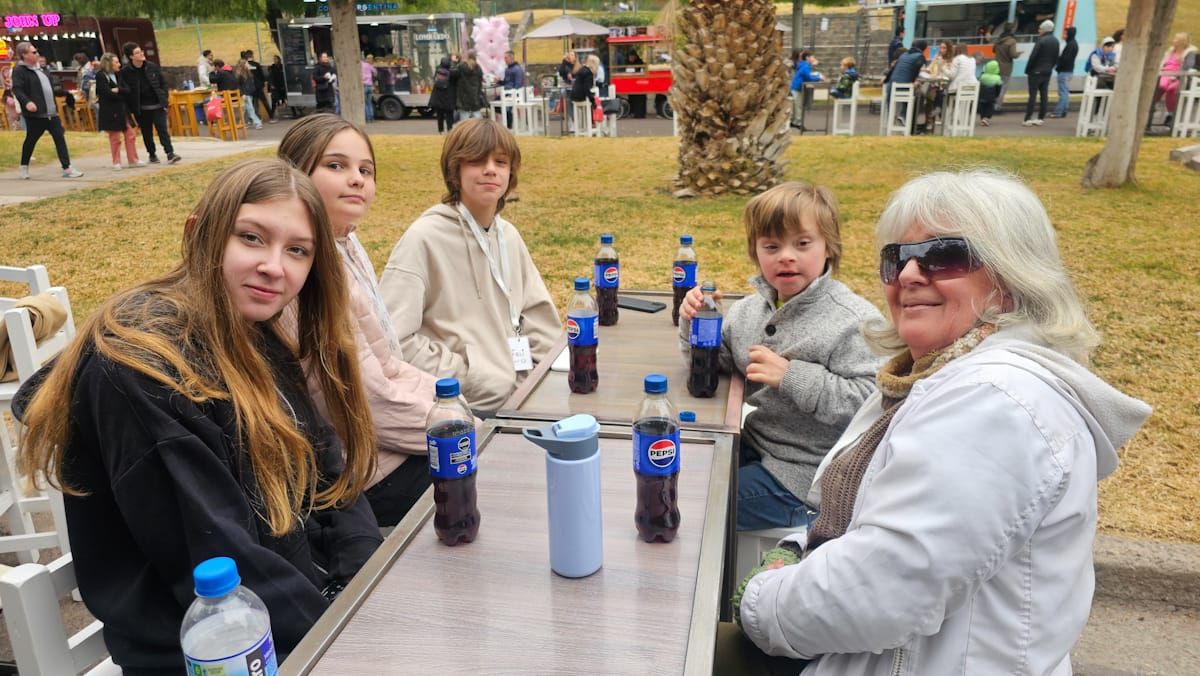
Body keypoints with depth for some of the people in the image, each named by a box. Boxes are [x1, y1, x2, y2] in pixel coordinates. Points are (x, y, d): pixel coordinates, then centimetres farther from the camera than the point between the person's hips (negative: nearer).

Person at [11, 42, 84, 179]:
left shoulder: (39, 68, 16)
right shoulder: (19, 70, -10)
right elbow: (17, 89, -20)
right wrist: (26, 102, -35)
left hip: (51, 112, 7)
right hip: (35, 114, -7)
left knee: (60, 138, -1)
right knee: (31, 140, 7)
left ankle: (67, 168, -2)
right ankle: (24, 167, 25)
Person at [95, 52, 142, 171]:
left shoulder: (117, 75, 12)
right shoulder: (101, 76, -9)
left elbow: (127, 91, 2)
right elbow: (108, 93, -19)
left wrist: (118, 90, -16)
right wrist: (122, 96, -7)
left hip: (122, 110, 6)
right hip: (110, 112, -6)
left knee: (130, 135, 4)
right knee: (115, 138, 0)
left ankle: (133, 160, 10)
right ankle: (116, 162, 9)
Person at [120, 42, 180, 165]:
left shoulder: (153, 67, 1)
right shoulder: (126, 72, -5)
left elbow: (163, 84, 6)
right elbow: (125, 92, -1)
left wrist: (164, 101, -1)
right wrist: (132, 110, -5)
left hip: (157, 105, 0)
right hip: (141, 109, 0)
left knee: (163, 130, -7)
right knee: (147, 133, 9)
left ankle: (170, 154, -10)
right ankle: (152, 155, 21)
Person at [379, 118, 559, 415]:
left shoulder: (509, 235, 10)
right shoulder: (424, 238, -9)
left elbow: (539, 314, 15)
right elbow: (393, 338, -15)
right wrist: (475, 379, -14)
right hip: (468, 409, -6)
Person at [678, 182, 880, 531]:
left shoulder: (856, 321, -18)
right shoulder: (749, 309, 3)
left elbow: (870, 402, -25)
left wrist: (792, 376, -29)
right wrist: (696, 324, -7)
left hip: (800, 475, -7)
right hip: (752, 444, 7)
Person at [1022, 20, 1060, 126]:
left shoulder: (1041, 40, -15)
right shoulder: (1055, 41, 10)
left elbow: (1033, 56, -17)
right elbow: (1056, 58, 12)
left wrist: (1027, 70, -9)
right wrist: (1050, 67, 18)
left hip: (1036, 71, -7)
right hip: (1048, 72, 7)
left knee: (1033, 95, -6)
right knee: (1044, 95, 7)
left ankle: (1028, 119, -8)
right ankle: (1041, 118, 9)